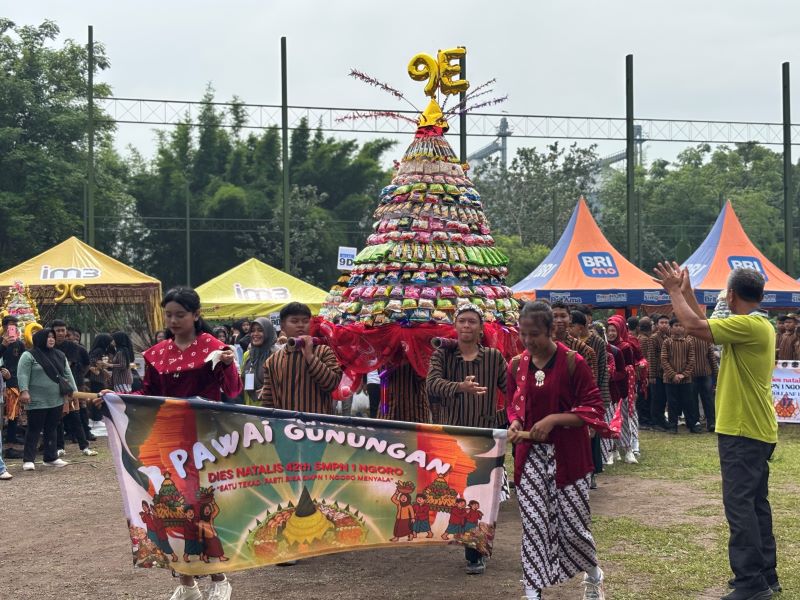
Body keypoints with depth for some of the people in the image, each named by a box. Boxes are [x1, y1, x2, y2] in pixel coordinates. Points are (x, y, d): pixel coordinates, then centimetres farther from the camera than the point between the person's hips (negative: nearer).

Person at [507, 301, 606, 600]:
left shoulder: (572, 362, -10)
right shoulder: (517, 364, 3)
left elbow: (593, 409, -9)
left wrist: (553, 419, -19)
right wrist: (514, 424, -6)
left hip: (567, 453, -3)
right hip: (530, 454, 3)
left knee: (573, 525, 3)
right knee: (533, 525, 1)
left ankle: (593, 576, 31)